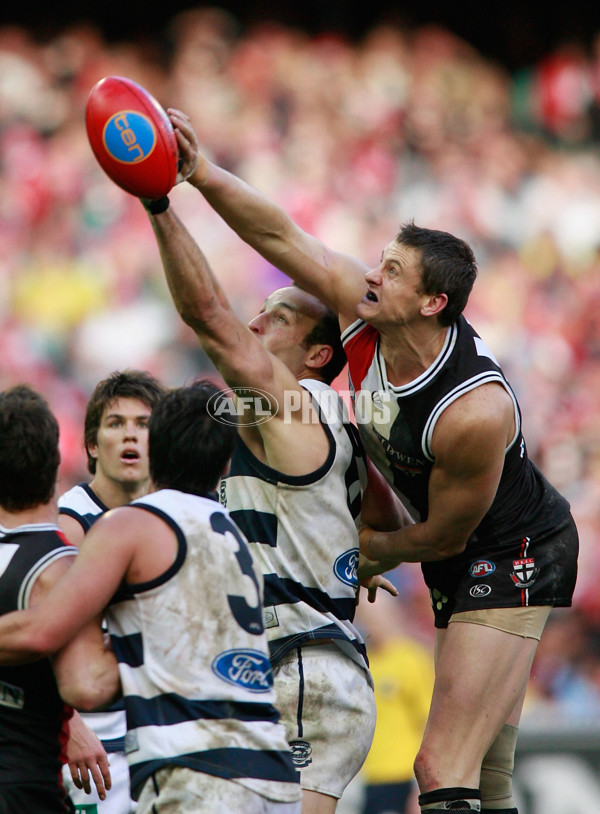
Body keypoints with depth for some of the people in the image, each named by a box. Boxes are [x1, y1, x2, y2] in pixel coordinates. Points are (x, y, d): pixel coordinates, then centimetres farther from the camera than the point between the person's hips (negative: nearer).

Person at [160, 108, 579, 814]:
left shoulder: (475, 412, -32)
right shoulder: (365, 312, -11)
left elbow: (444, 537, -18)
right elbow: (279, 235, -8)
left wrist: (372, 550, -1)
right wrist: (199, 174, -22)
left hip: (515, 558, -9)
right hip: (464, 566, 9)